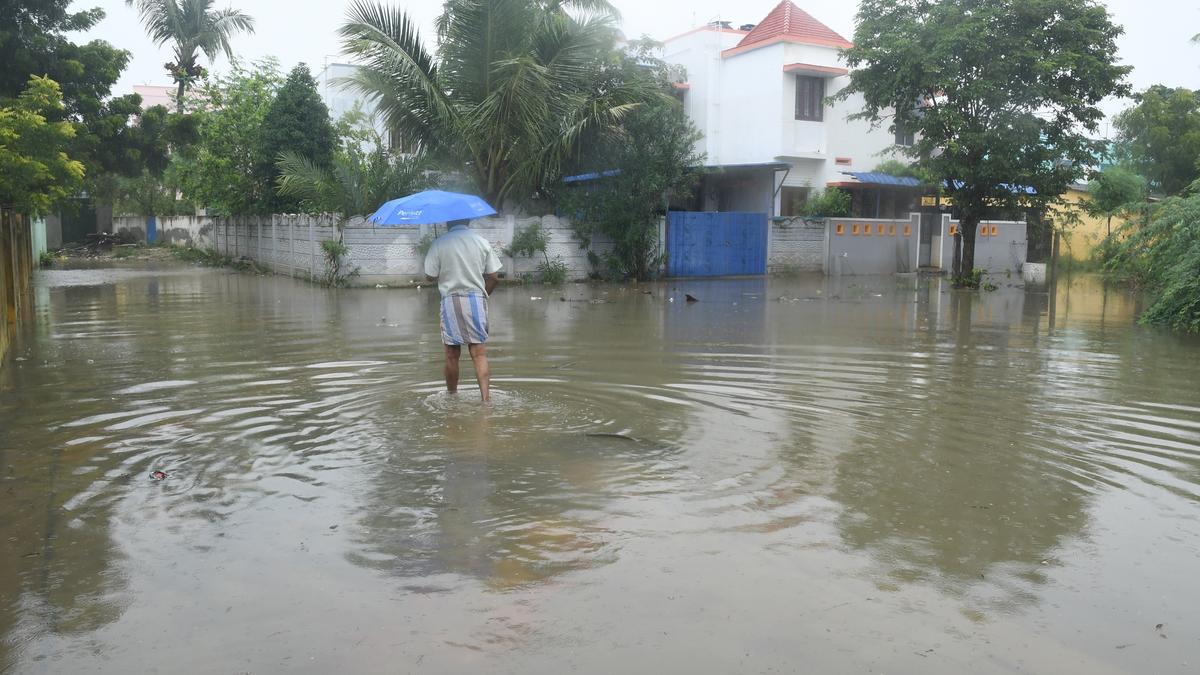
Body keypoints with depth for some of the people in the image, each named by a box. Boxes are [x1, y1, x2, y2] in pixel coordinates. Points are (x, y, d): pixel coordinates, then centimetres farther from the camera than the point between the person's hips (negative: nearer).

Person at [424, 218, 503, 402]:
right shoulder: (482, 242, 2)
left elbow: (430, 276, -2)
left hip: (451, 300, -1)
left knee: (452, 354, 9)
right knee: (479, 353, 1)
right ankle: (486, 398, -11)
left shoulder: (439, 244, -4)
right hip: (476, 299, 1)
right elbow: (494, 277, 2)